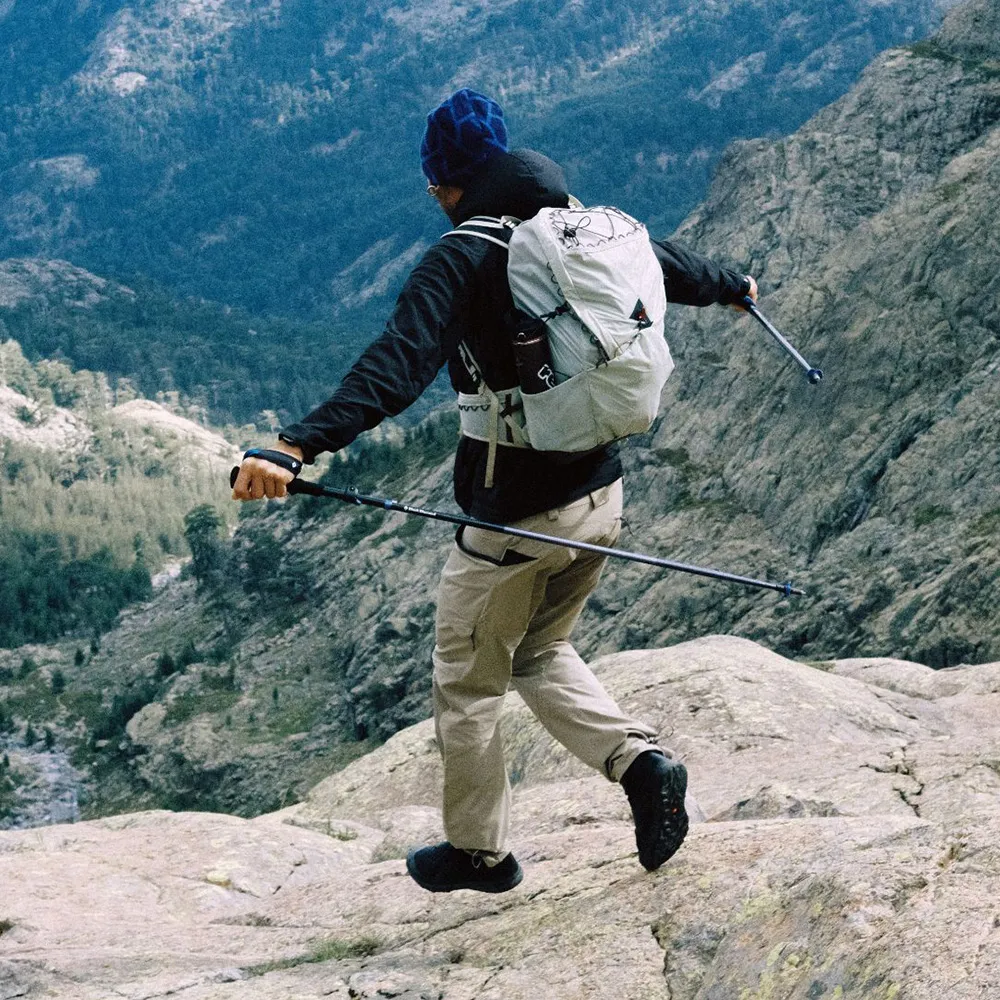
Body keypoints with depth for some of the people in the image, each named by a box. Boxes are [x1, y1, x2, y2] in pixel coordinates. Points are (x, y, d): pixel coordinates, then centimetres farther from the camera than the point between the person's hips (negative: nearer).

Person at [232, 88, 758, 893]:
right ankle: (641, 761, 6)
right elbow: (674, 268, 25)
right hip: (602, 497, 7)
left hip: (514, 521, -7)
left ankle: (479, 852, 26)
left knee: (467, 682, 13)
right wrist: (734, 286, 48)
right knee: (542, 653, 27)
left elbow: (396, 368, -34)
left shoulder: (461, 260, -18)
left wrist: (301, 446, -45)